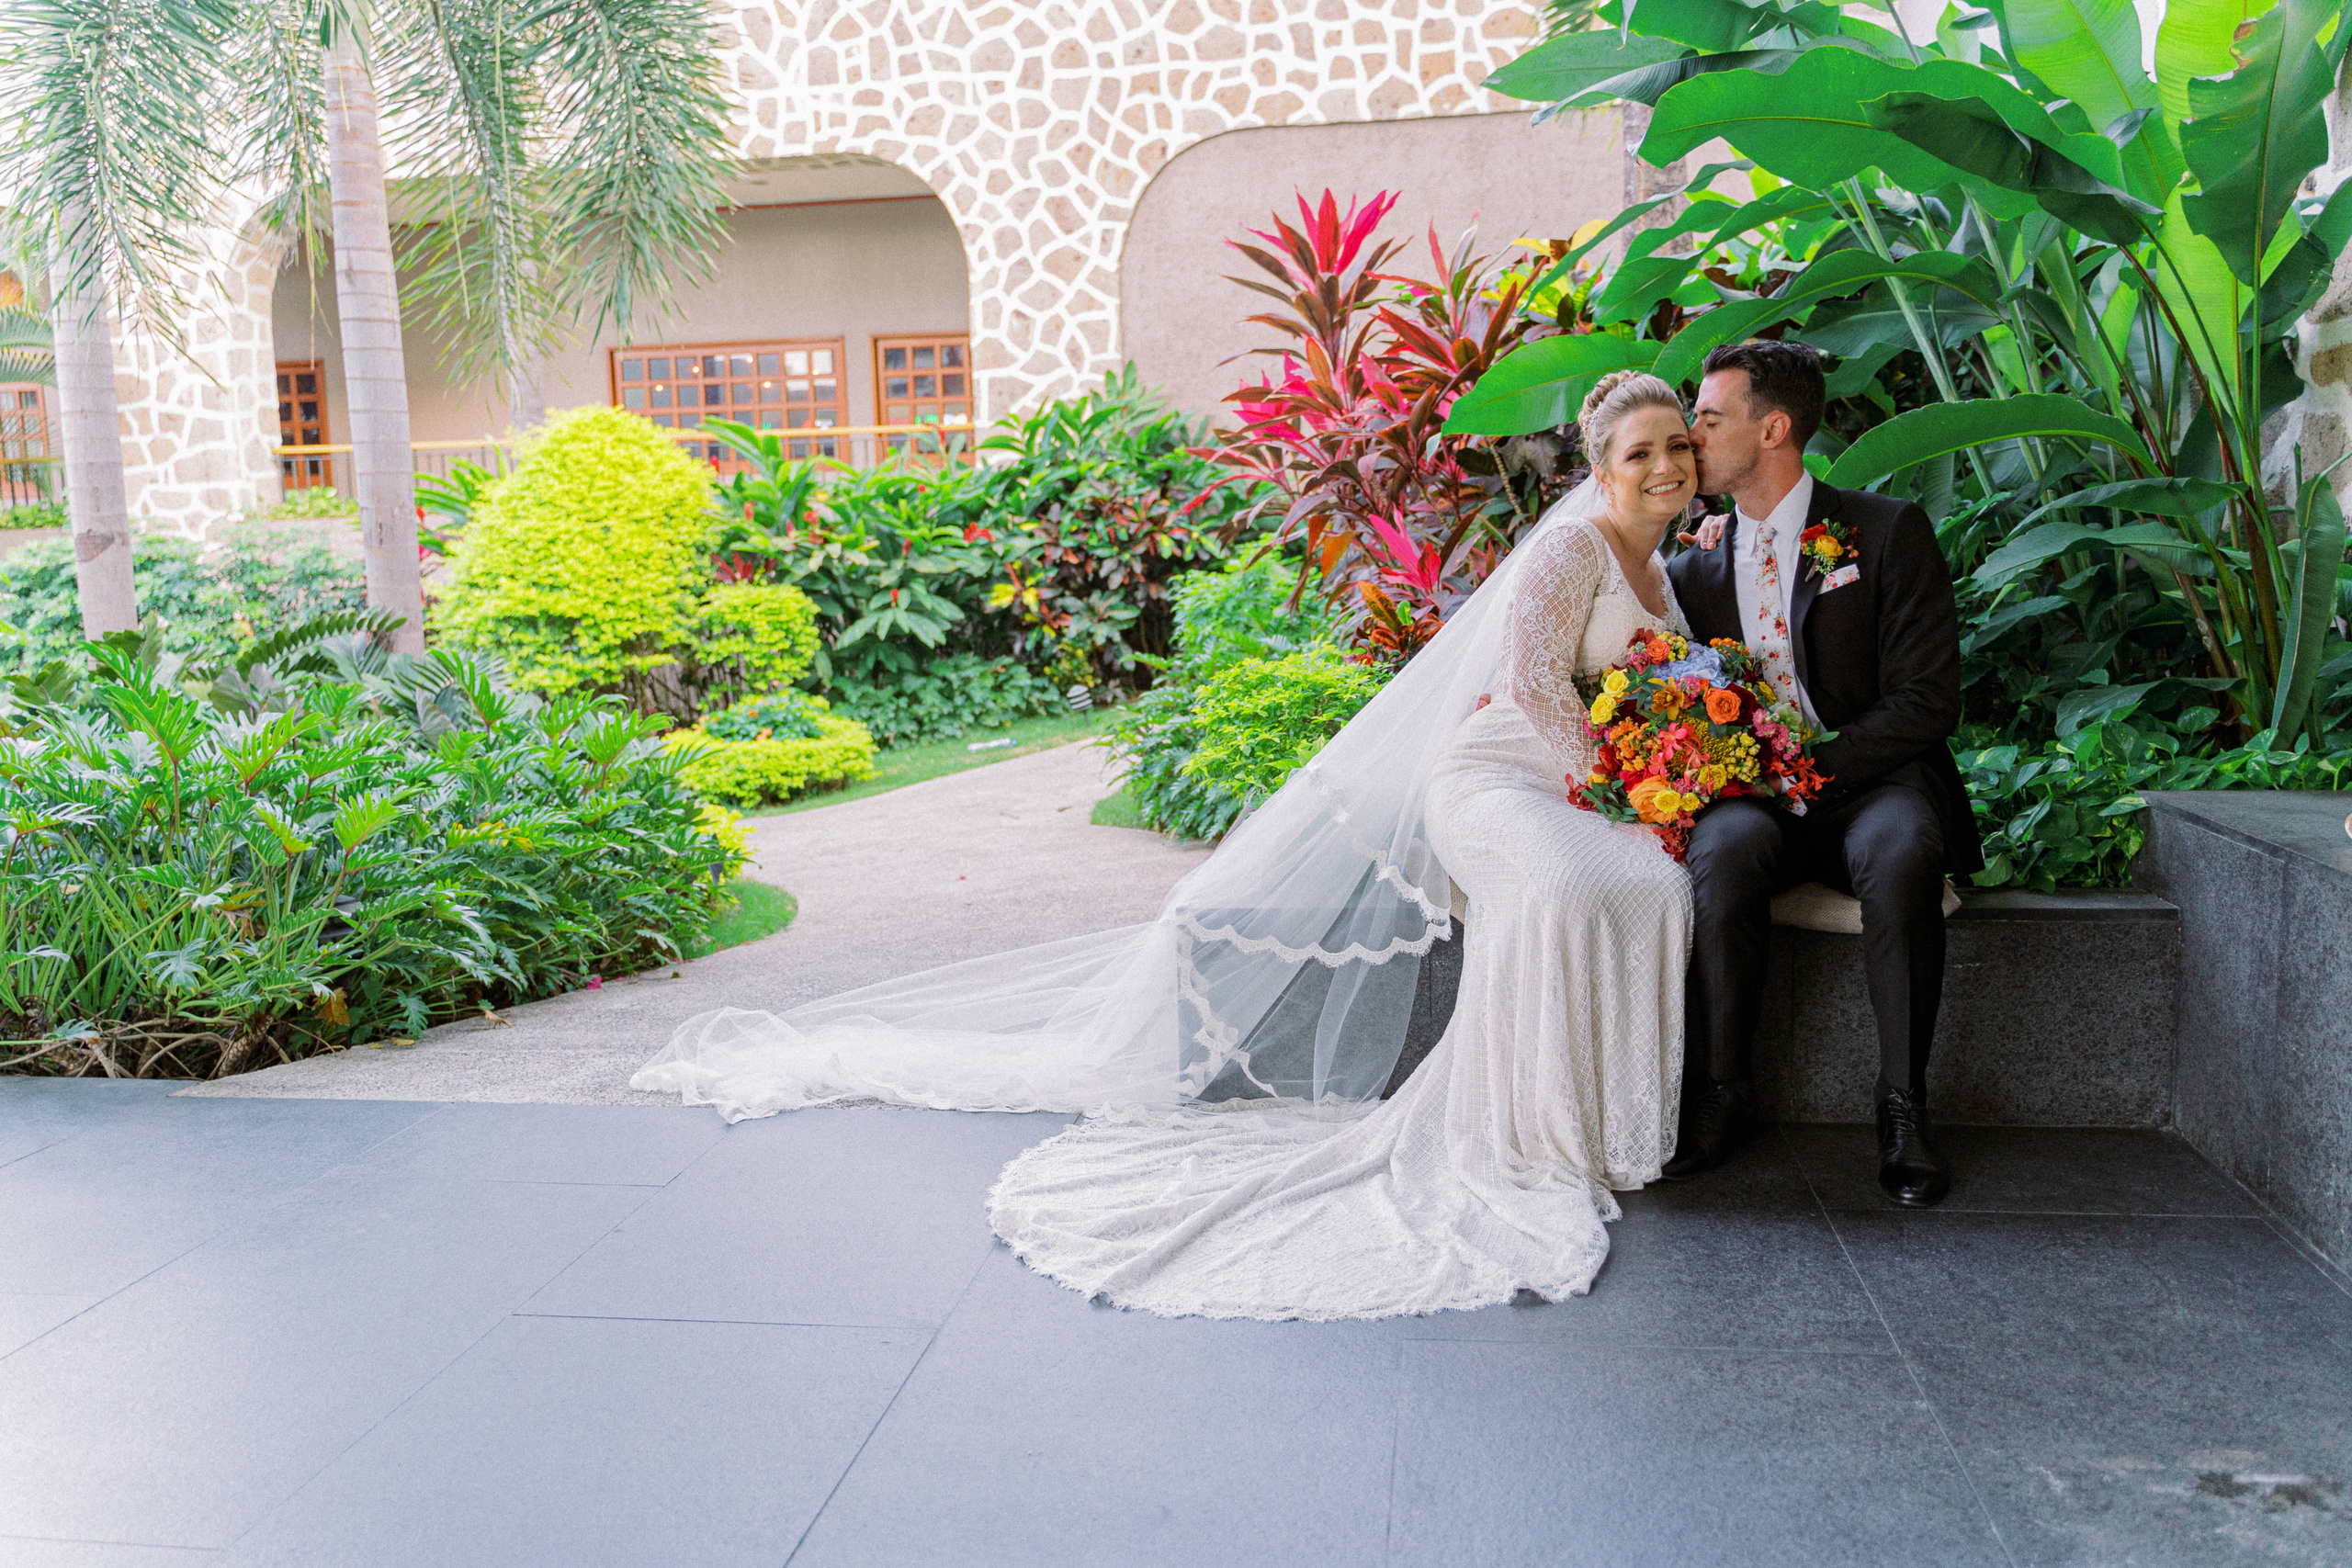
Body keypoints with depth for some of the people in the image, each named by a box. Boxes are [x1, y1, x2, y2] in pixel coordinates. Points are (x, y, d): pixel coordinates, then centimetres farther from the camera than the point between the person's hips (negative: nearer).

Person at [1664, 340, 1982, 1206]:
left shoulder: (1887, 532, -1)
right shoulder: (1696, 571, 12)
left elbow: (1926, 703, -9)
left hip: (1872, 783, -2)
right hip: (1750, 796, 3)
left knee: (1901, 855, -37)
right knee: (1724, 851, -33)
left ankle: (1903, 1103, -21)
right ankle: (1721, 1092, -19)